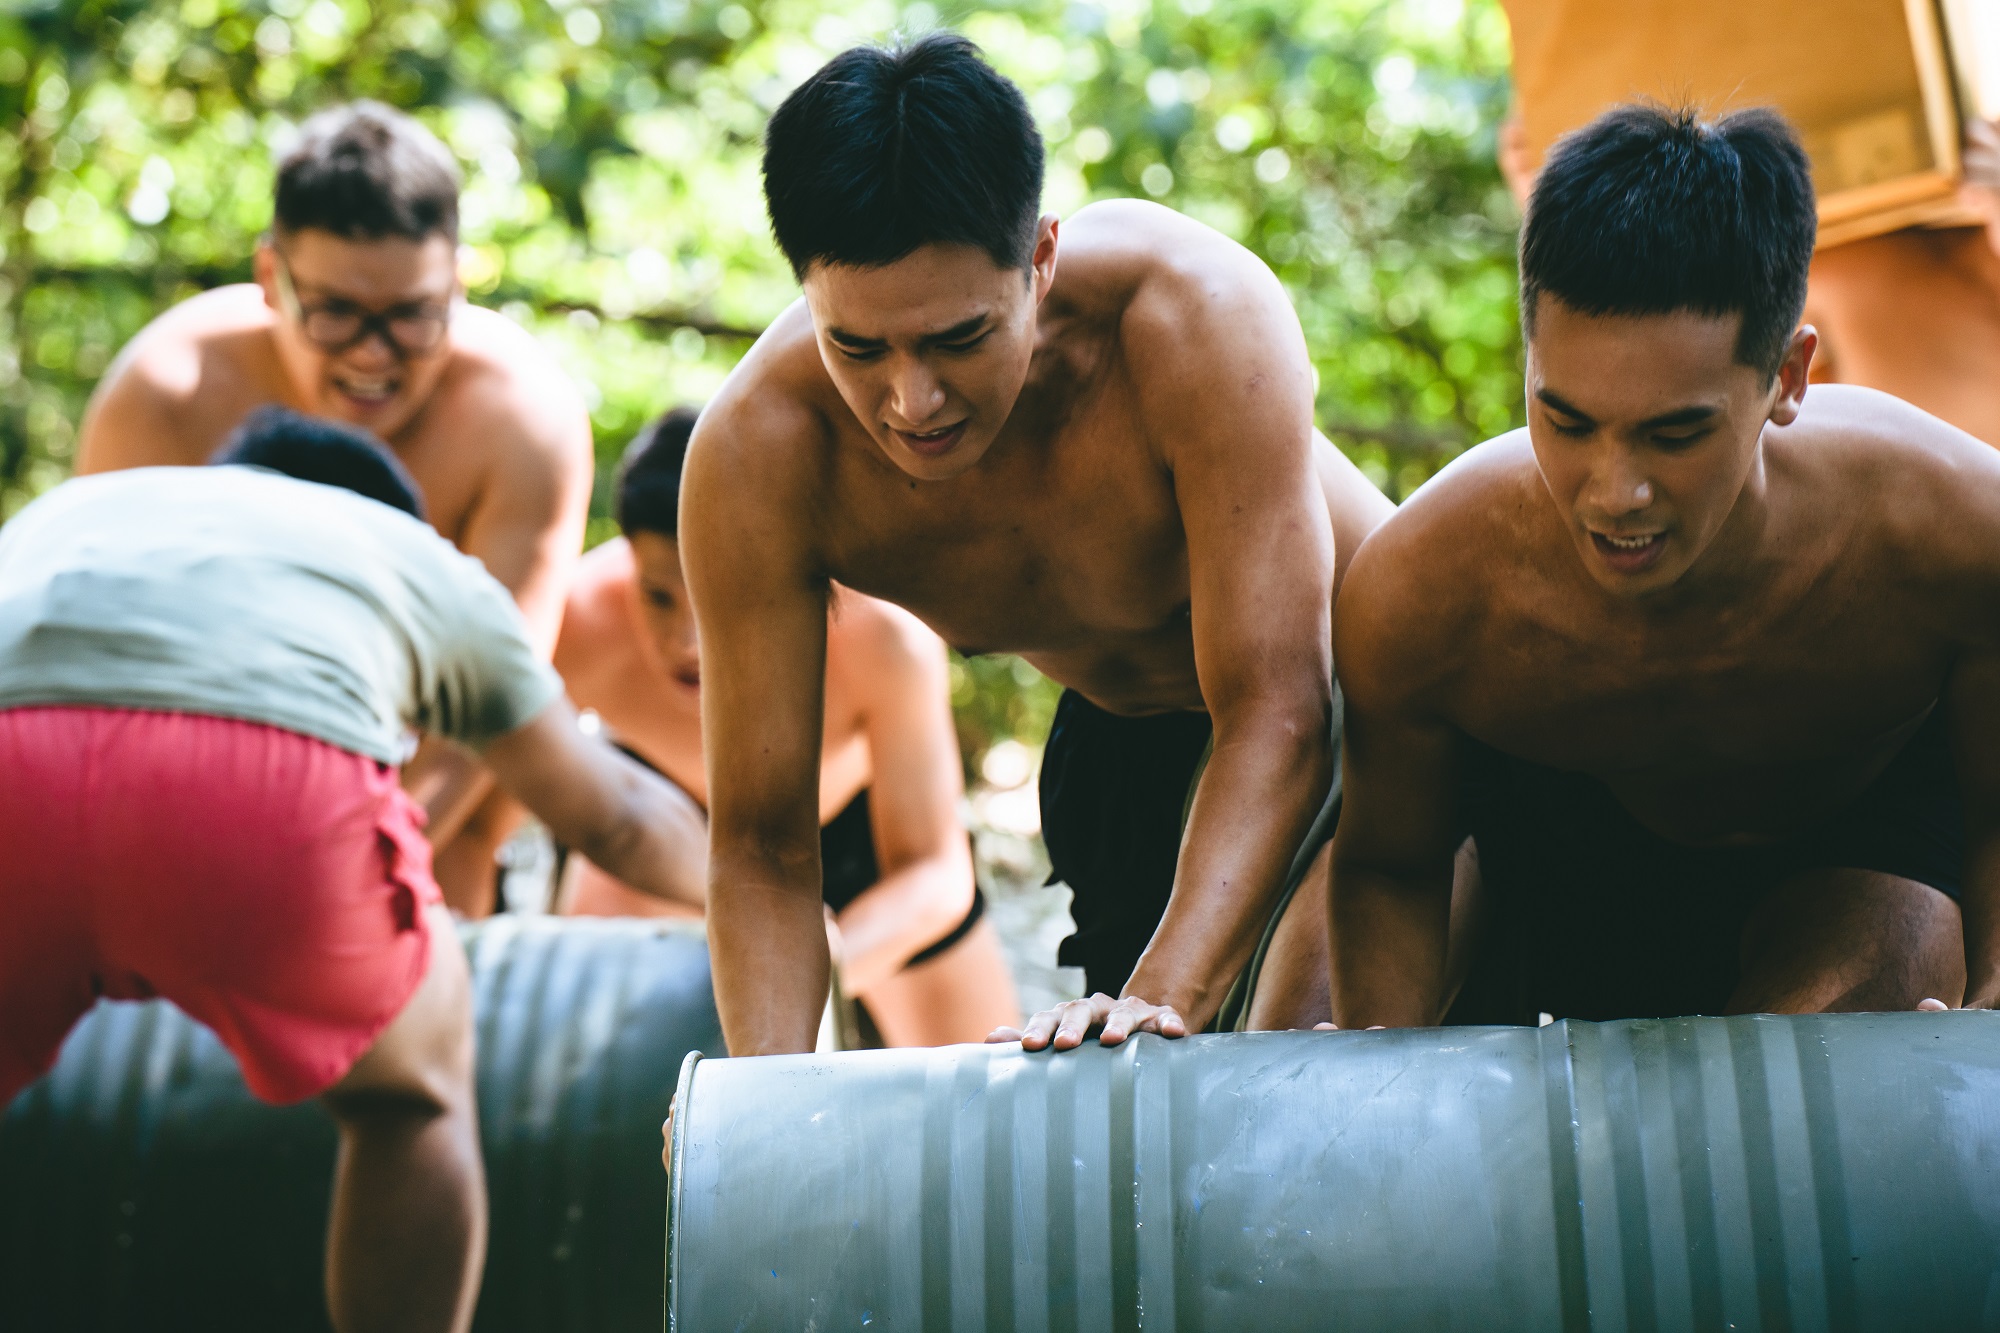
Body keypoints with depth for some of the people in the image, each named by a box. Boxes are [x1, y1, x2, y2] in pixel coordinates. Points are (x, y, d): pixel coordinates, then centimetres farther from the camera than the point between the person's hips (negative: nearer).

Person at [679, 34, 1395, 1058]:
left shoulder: (1199, 314, -40)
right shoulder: (755, 453, -31)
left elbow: (1275, 717, -40)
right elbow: (761, 845, -27)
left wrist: (1165, 1000, -52)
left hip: (1347, 663, -3)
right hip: (1120, 724, 3)